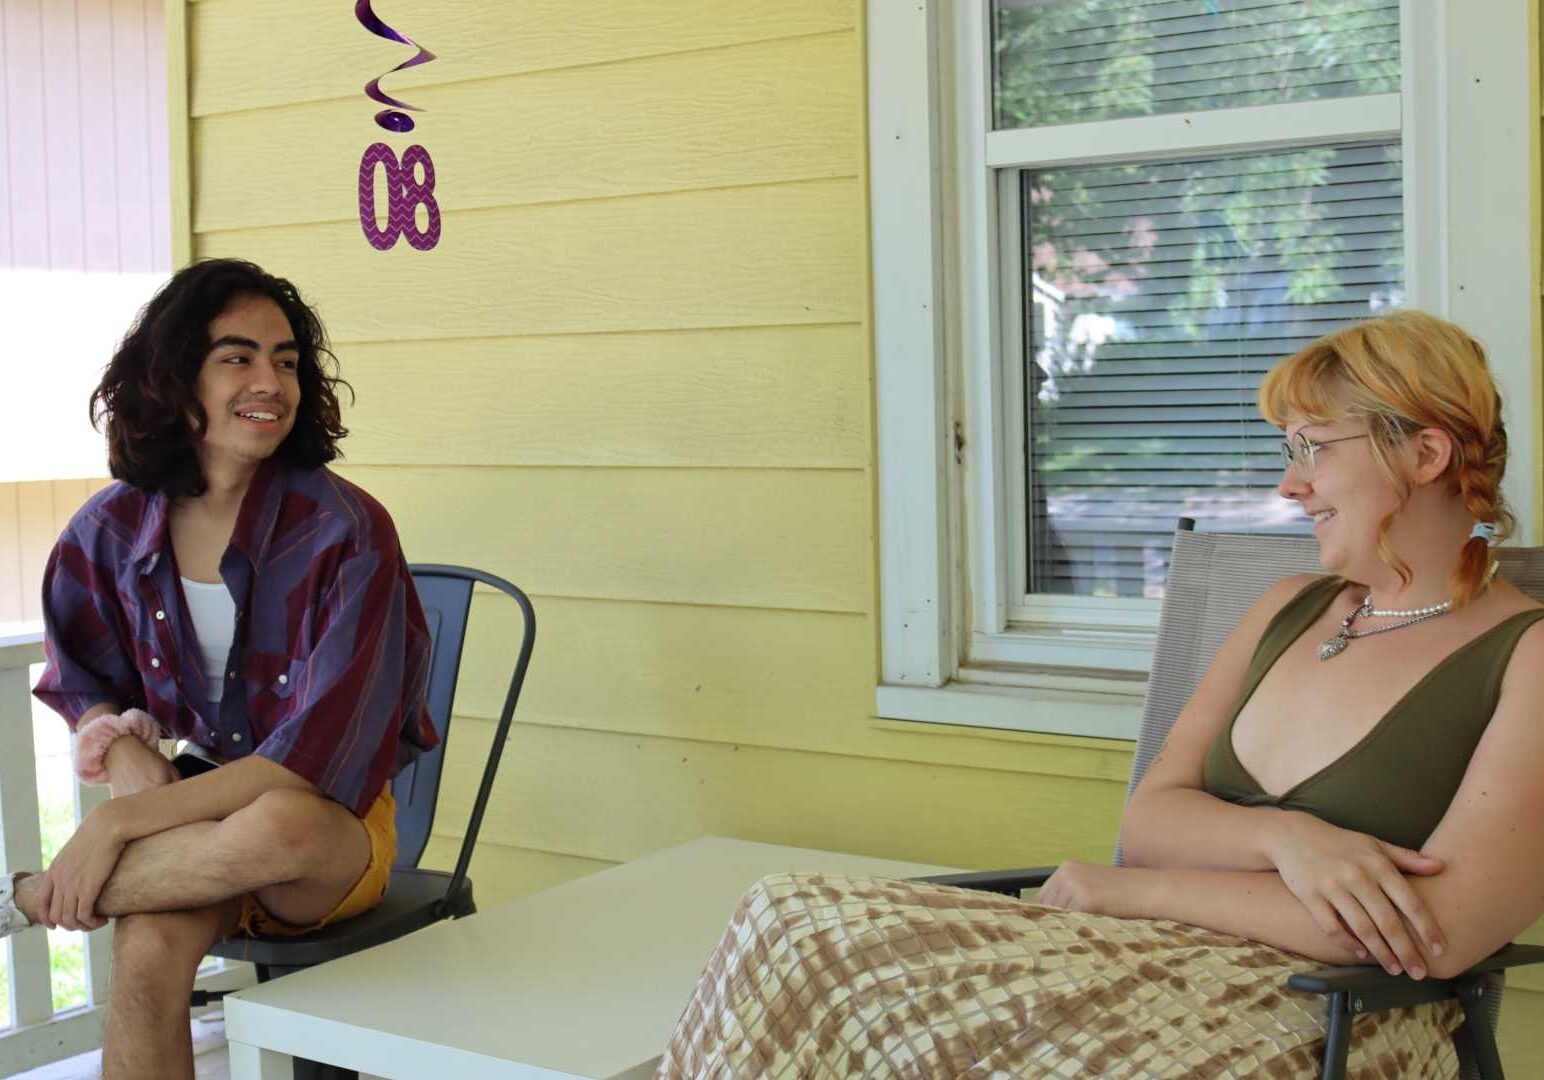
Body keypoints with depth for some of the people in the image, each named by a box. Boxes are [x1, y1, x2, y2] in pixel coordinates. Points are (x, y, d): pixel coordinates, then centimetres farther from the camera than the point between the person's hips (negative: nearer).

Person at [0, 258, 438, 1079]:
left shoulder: (346, 531, -17)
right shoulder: (112, 530, -3)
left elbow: (314, 757, -21)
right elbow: (81, 682, 13)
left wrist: (121, 822, -25)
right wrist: (124, 753, -11)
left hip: (332, 834, -2)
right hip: (186, 813, 2)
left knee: (276, 826, -38)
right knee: (149, 952, -32)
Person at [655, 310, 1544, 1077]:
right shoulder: (1288, 612, 18)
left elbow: (1439, 936, -14)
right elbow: (1148, 817, 12)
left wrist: (1129, 890, -8)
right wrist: (1285, 839, -12)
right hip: (1160, 964, 7)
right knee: (799, 923, -19)